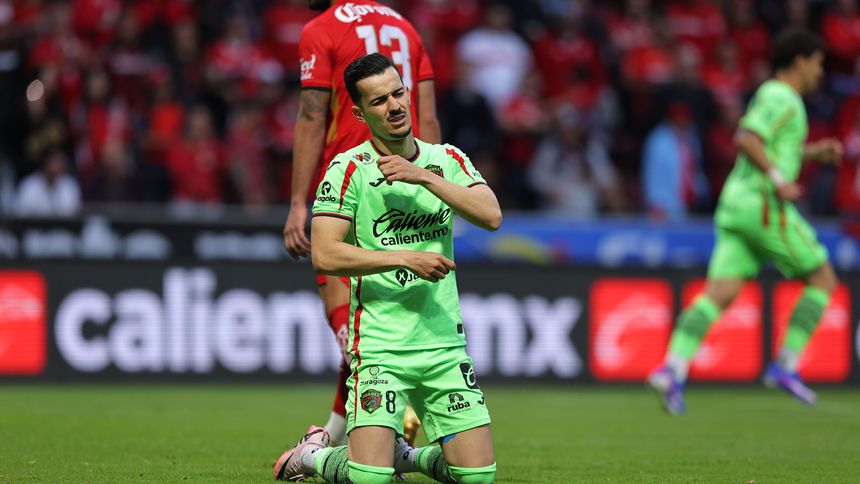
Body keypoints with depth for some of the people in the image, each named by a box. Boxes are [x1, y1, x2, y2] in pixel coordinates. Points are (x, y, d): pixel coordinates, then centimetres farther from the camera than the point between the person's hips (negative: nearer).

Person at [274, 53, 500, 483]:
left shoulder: (448, 160, 8)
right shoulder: (348, 168, -6)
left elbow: (491, 216, -7)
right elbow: (324, 255, -13)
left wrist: (424, 177, -15)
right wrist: (405, 258, -18)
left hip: (445, 343, 4)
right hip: (379, 346, -4)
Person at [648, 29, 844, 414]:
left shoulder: (769, 95, 23)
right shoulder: (783, 99, -8)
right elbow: (745, 139, -22)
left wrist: (815, 152, 30)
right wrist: (779, 179, -22)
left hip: (735, 208, 9)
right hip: (764, 206, -9)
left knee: (719, 294, -4)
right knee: (823, 279, 5)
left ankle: (673, 369, -21)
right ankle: (786, 365, 2)